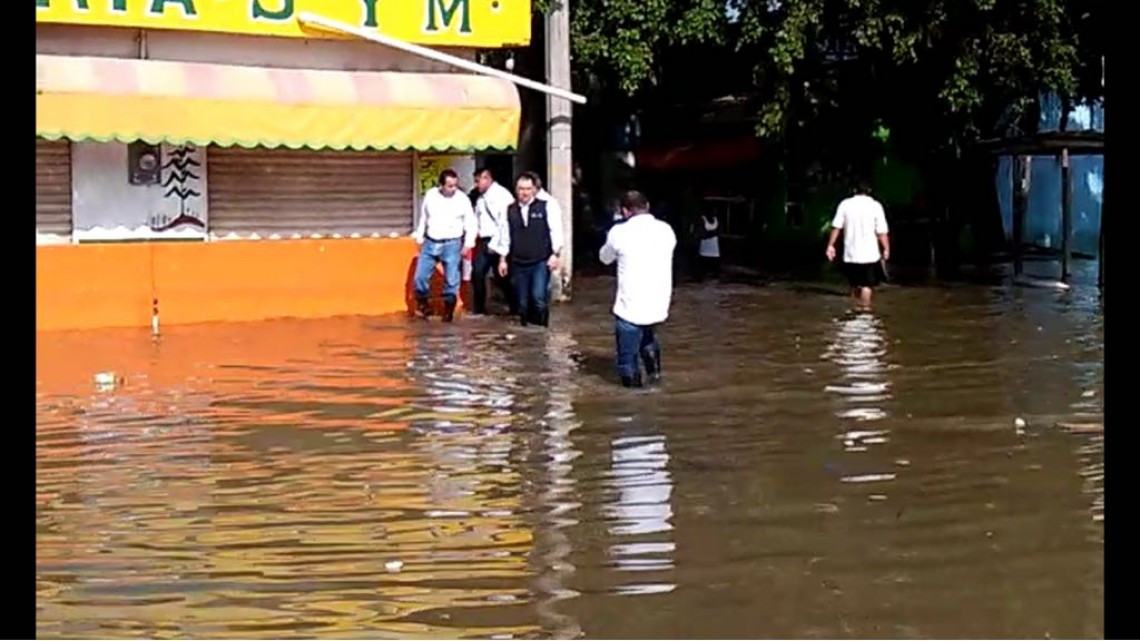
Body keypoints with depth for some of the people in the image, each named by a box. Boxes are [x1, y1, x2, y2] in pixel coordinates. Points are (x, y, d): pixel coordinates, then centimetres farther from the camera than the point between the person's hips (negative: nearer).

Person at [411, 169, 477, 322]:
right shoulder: (430, 195, 0)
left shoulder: (462, 199, -8)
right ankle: (423, 304, 23)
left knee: (451, 280, 1)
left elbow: (471, 223, -2)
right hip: (430, 243, 2)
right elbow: (423, 218, 12)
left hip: (452, 244, -2)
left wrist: (468, 243, -10)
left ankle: (448, 310, 17)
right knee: (420, 277, 1)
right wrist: (419, 237, 14)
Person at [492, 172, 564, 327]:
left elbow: (556, 231, -4)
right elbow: (505, 235, 13)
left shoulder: (546, 206, -1)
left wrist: (555, 254, -10)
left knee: (539, 298, -14)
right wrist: (502, 259, 12)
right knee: (522, 302, 7)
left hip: (541, 262, -4)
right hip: (518, 263, 4)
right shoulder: (510, 210, 9)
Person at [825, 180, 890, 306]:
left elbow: (836, 227, -2)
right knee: (867, 285, 4)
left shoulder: (845, 204, 0)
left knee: (855, 285, 16)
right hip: (870, 254, -3)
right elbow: (882, 232, -9)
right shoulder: (875, 206, -6)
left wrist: (831, 245, 5)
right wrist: (886, 249, -1)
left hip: (851, 254, 3)